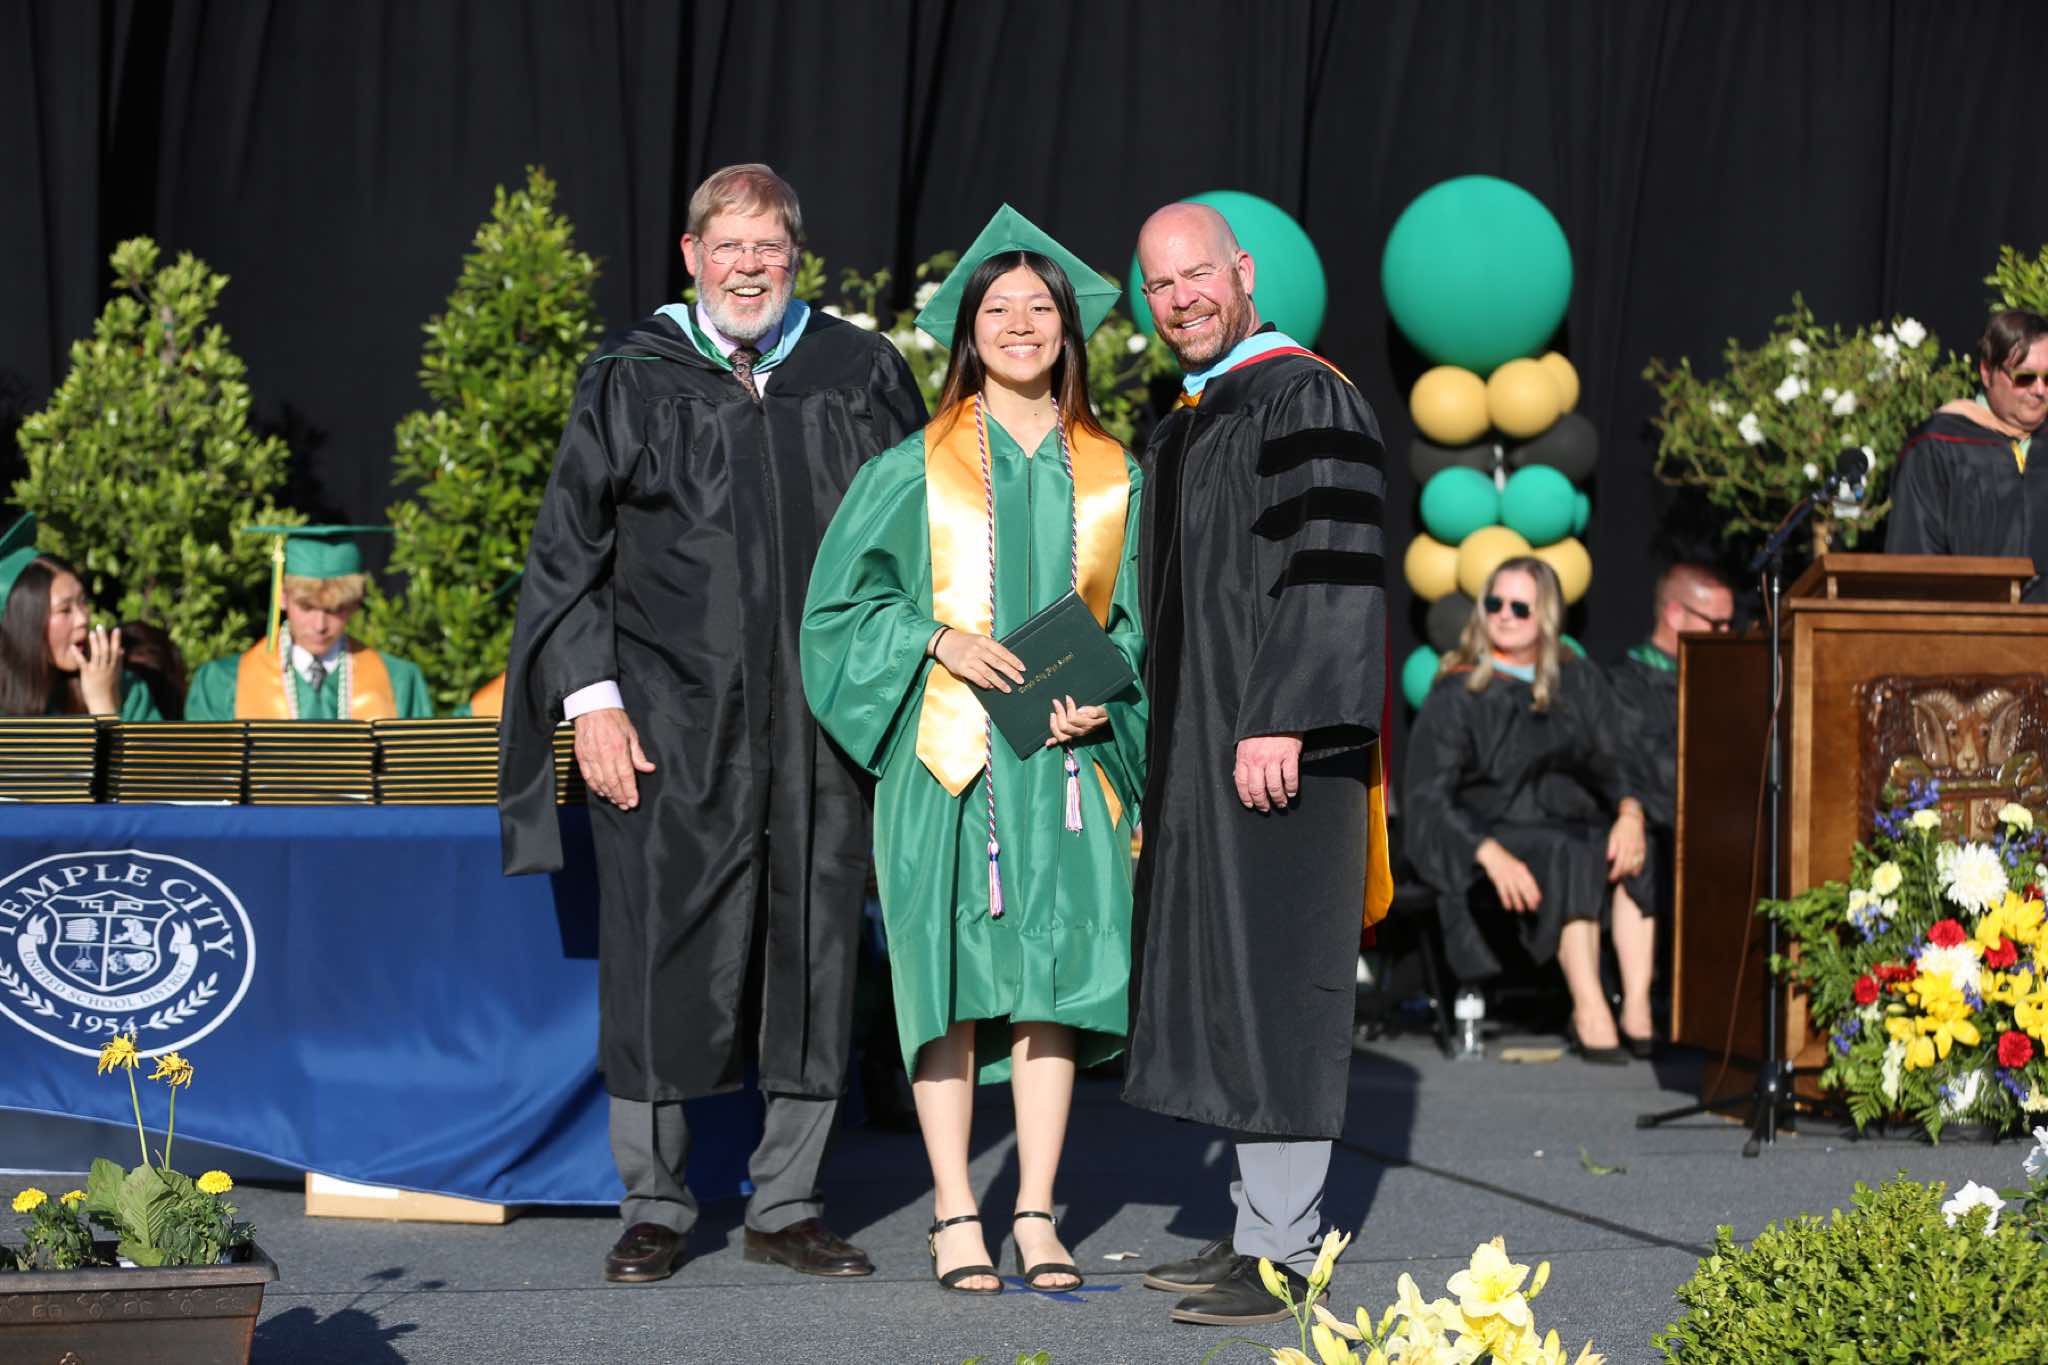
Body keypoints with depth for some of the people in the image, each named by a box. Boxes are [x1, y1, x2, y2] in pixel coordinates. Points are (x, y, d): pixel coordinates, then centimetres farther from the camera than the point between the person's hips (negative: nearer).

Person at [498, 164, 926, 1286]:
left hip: (821, 725, 2)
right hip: (671, 721, -1)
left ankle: (786, 1205, 14)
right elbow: (567, 551, 4)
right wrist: (591, 695, -6)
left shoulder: (863, 376, 7)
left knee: (811, 959, 4)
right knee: (662, 960, -1)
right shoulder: (632, 383, 4)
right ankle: (654, 1206, 9)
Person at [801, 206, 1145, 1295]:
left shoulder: (1112, 478, 10)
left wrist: (1099, 698, -6)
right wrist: (937, 640, -11)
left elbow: (1139, 621, 12)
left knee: (1052, 980, 0)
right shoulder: (916, 468, 4)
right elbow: (842, 602, 4)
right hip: (946, 756, -2)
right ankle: (956, 1218, 3)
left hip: (1065, 758, 2)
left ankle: (1036, 1216, 6)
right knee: (953, 978, -3)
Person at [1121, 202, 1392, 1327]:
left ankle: (1281, 1255, -6)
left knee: (1270, 981, -8)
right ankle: (1257, 1226, 15)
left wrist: (1279, 722, -24)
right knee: (1222, 982, 9)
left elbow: (1332, 572, -18)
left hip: (1278, 744, -9)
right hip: (1202, 753, 9)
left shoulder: (1305, 401, -10)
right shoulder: (1182, 430, 19)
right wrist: (1161, 769, 20)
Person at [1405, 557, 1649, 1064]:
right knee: (1570, 858, -36)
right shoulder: (1458, 694, 1)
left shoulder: (1580, 682, 13)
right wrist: (1492, 855, -24)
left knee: (1640, 856, -29)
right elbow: (1429, 798, -6)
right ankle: (1589, 1011, -39)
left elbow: (1615, 765, 7)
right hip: (1493, 833, -4)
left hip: (1573, 825, 4)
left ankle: (1638, 1005, -35)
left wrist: (1629, 813, -18)